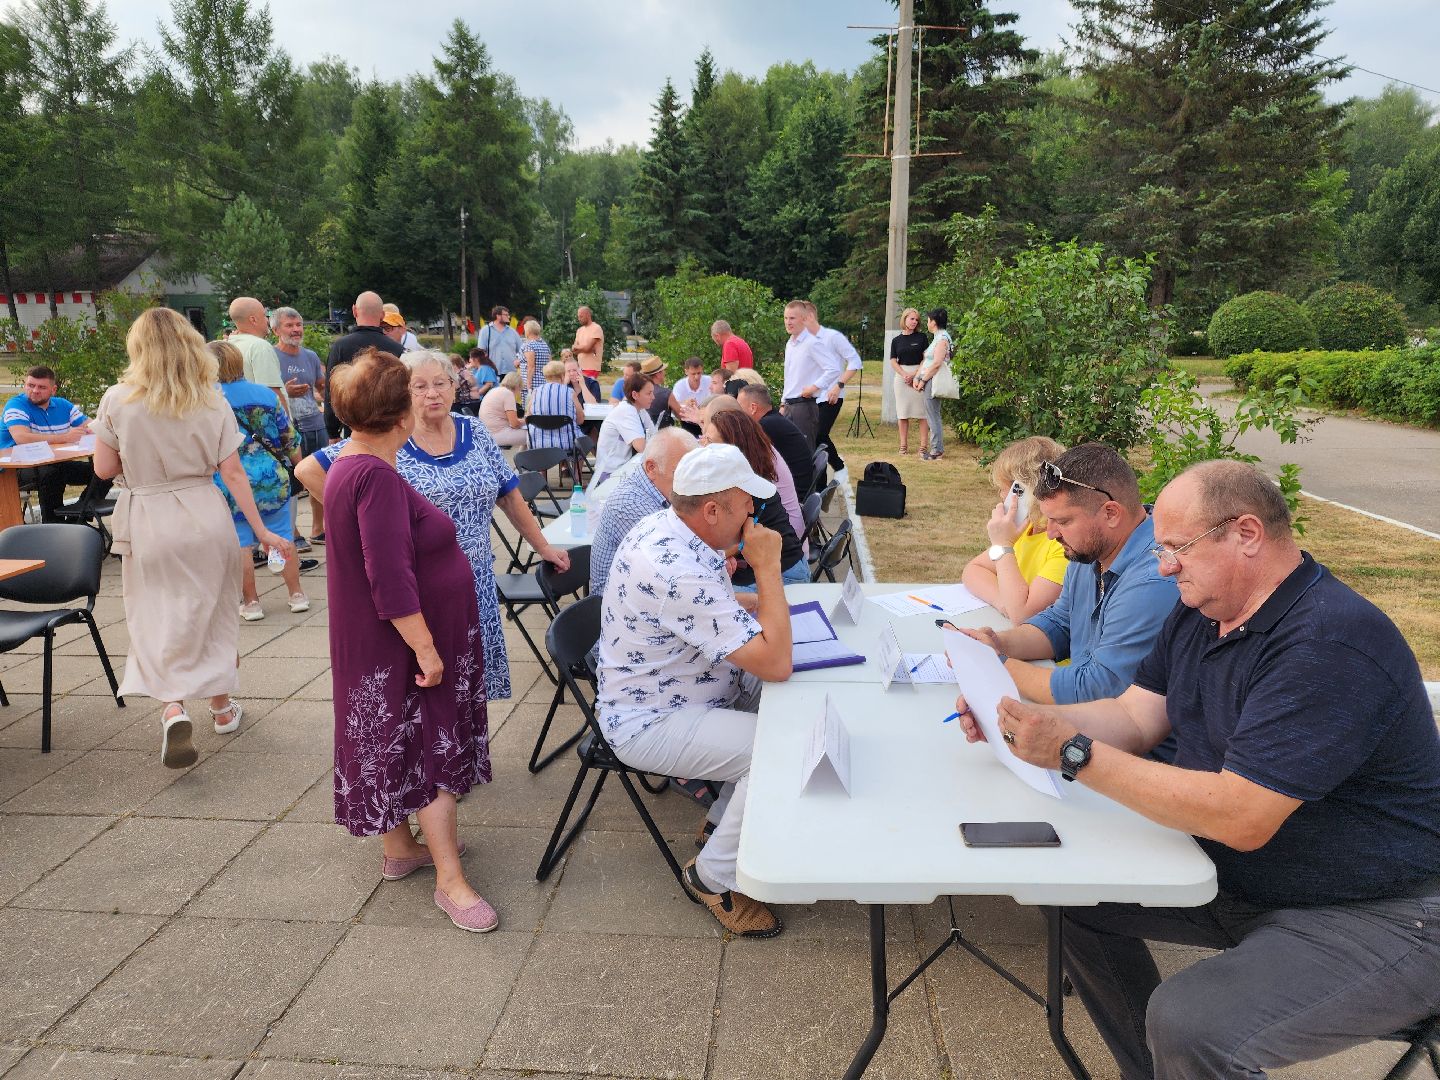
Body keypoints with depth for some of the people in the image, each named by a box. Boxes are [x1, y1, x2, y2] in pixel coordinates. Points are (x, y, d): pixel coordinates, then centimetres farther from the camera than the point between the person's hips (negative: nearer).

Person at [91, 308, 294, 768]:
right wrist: (261, 531, -2)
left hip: (148, 519, -2)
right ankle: (221, 707, 30)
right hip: (205, 516, 2)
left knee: (158, 617, 7)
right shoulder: (212, 402, -4)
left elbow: (104, 469, -2)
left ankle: (173, 709, -14)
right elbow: (233, 474, -6)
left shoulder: (117, 401, -7)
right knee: (211, 612, 17)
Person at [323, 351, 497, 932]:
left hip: (376, 645, 10)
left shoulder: (348, 465, 7)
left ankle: (399, 847, 34)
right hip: (401, 642, -10)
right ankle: (450, 880, 6)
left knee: (398, 746, 19)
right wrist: (425, 647, -25)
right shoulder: (377, 478, -26)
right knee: (432, 748, -3)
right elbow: (390, 579, -30)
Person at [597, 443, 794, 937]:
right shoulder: (679, 573, -34)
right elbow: (776, 664, -32)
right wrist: (768, 567, -23)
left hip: (660, 690, 10)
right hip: (649, 725, -10)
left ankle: (724, 821, 22)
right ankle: (715, 877, 2)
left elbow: (711, 606, 18)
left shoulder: (662, 526, -3)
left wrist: (763, 604, 1)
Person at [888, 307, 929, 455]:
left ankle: (924, 445, -4)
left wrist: (914, 374, -11)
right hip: (901, 376, 2)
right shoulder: (896, 340, 9)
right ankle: (903, 445, 8)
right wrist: (905, 375, -10)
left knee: (922, 411, -4)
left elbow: (926, 358, -1)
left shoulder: (922, 337, 4)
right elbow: (893, 361, 5)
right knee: (902, 412, 3)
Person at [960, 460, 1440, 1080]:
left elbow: (1239, 818, -31)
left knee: (1185, 1026, -28)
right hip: (1236, 879, 9)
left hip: (1372, 919, -9)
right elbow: (1134, 716, 4)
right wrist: (1015, 721, -10)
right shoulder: (1200, 612, 2)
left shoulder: (1331, 644, -27)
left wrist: (1075, 754, -29)